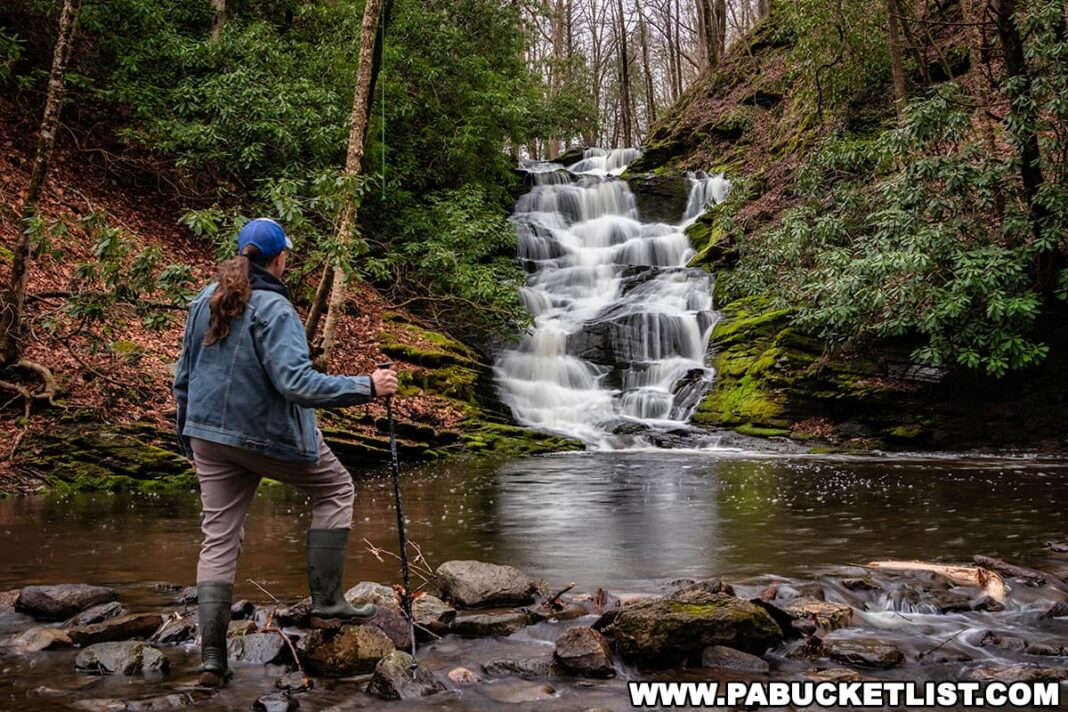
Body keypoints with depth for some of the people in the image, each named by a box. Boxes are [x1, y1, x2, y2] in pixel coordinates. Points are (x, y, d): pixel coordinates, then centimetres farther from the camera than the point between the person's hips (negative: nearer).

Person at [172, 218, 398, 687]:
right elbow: (296, 382, -28)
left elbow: (183, 378, 11)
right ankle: (326, 604, 11)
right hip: (267, 435, -6)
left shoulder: (205, 302, 6)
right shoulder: (273, 309, -16)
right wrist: (367, 387, -23)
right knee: (336, 490, 15)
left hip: (209, 434, 6)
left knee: (218, 539, 9)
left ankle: (212, 658, 7)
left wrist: (188, 436, 22)